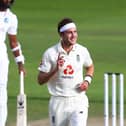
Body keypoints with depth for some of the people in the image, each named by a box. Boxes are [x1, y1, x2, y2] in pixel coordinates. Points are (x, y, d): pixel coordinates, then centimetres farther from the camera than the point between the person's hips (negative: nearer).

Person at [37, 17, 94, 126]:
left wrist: (87, 80, 2)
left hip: (78, 101, 0)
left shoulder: (82, 51, 1)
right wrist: (55, 69, -21)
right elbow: (40, 80, -6)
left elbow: (90, 67, 22)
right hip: (58, 102, 0)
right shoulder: (50, 53, -7)